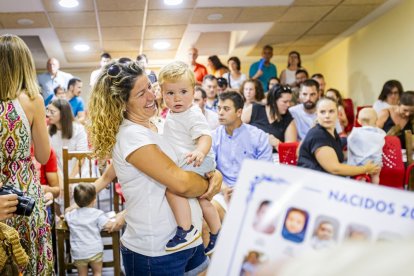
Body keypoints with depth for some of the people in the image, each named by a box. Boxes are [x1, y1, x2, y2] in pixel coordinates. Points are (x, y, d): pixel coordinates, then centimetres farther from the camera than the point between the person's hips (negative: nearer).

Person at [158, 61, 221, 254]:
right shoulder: (172, 115, 11)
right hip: (183, 165, 11)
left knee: (172, 187, -29)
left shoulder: (193, 115, -18)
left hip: (198, 163, -11)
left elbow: (205, 136, -31)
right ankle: (217, 234, 40)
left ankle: (186, 230, -19)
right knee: (203, 200, 22)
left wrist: (200, 152, -48)